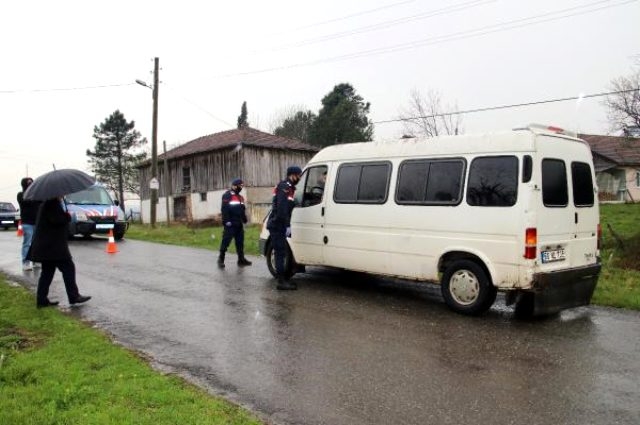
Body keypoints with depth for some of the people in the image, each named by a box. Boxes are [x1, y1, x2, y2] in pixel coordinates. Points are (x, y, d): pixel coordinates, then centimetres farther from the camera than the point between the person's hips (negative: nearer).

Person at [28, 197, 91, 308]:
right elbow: (57, 219, -24)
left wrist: (65, 215, 6)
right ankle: (74, 296, 0)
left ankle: (41, 300, 15)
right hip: (53, 246, -10)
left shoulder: (47, 203, 16)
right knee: (68, 268, -4)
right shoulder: (53, 203, -16)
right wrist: (68, 216, -9)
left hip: (46, 245, 10)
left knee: (47, 272, 13)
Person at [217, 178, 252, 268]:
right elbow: (224, 209, -15)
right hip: (230, 224, -8)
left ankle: (241, 259, 14)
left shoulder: (240, 197, 19)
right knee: (226, 241, -6)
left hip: (239, 224, 8)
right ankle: (221, 259, 2)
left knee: (240, 242, 9)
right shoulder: (227, 195, -8)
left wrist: (244, 219, 18)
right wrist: (227, 221, -20)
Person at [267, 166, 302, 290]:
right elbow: (282, 208, -23)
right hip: (277, 226, -10)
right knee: (280, 252, -8)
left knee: (281, 252, 13)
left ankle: (282, 278, 21)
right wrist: (287, 225, -23)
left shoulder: (288, 187, 18)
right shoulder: (285, 187, -14)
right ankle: (282, 281, -6)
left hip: (278, 226, 10)